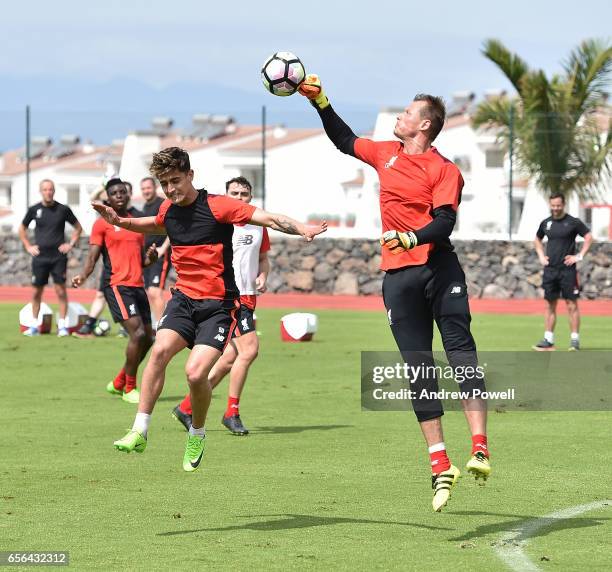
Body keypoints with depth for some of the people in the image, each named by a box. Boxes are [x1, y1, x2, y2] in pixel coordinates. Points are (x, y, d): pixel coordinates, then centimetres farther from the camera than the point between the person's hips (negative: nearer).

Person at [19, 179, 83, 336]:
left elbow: (78, 227, 12)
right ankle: (34, 325, 13)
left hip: (58, 257, -2)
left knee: (61, 290, -6)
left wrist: (71, 244, 2)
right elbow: (22, 229, 19)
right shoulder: (34, 210, 4)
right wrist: (28, 246, 9)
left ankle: (62, 325, -2)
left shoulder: (63, 210, 1)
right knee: (36, 292, 4)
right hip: (40, 257, 2)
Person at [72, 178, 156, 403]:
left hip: (137, 285, 7)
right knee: (137, 333, -18)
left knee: (147, 338, 7)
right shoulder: (102, 224, 1)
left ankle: (118, 383, 25)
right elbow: (93, 257, -5)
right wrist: (83, 275, -24)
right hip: (116, 285, -7)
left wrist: (151, 257, 2)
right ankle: (129, 389, -6)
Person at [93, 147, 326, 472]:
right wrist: (120, 222, 21)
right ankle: (139, 433, -18)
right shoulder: (168, 210, 8)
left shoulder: (217, 206, -11)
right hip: (184, 298, 4)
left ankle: (197, 434, 8)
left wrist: (301, 229, -35)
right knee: (160, 350, -23)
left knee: (195, 372, -20)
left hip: (219, 304, -4)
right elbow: (155, 226, 34)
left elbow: (268, 218, -18)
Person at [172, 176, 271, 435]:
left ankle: (186, 407, 16)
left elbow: (263, 258, 23)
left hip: (248, 297, 7)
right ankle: (232, 413, -8)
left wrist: (262, 276, 4)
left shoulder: (258, 226, 12)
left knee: (230, 358, 7)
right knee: (249, 348, -18)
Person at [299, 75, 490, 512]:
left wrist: (411, 238, -30)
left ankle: (480, 449, -18)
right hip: (398, 276, 5)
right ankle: (440, 466, 1)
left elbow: (444, 223, -13)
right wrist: (319, 100, 28)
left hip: (438, 268, -5)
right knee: (418, 370, 1)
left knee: (461, 353, -13)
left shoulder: (444, 170, -2)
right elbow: (344, 140, 34)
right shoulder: (386, 154, 17)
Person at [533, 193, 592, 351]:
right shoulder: (546, 223, 10)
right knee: (550, 305, 7)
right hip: (550, 270, 5)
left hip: (567, 270, -5)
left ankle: (575, 340, -3)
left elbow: (589, 237, -3)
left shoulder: (573, 222, -4)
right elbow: (537, 240, 26)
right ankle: (548, 341, 11)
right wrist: (541, 256, 12)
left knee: (572, 305, -5)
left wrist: (580, 256, -9)